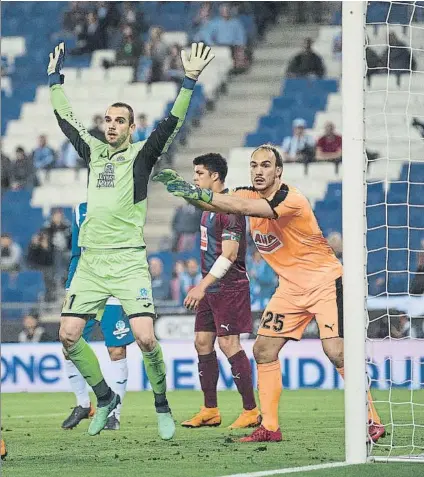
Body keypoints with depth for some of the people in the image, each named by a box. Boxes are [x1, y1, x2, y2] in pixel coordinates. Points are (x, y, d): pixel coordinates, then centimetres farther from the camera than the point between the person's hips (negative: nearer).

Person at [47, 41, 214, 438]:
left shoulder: (141, 155, 2)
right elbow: (64, 117, 25)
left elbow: (172, 123, -9)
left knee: (145, 337, -16)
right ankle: (105, 398, 18)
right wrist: (55, 77, 29)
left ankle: (162, 407, 3)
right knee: (68, 336, -1)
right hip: (90, 261, 5)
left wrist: (189, 82, -17)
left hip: (128, 260, -5)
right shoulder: (93, 152, 15)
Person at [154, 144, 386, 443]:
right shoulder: (250, 195, 0)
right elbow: (218, 204, -13)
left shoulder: (291, 199, -24)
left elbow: (243, 207, -38)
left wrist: (200, 193, -44)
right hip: (291, 287, 8)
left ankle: (372, 421, -10)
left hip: (324, 281, -8)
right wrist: (184, 188, -30)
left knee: (335, 351, -19)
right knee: (264, 349, 0)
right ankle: (269, 427, 7)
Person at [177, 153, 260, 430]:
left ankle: (252, 411, -5)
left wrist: (202, 286, -23)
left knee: (229, 343, -10)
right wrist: (202, 286, 21)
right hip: (212, 288, 10)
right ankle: (210, 411, 12)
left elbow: (229, 255, -21)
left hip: (229, 287, -10)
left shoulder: (229, 208, -16)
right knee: (203, 342, 7)